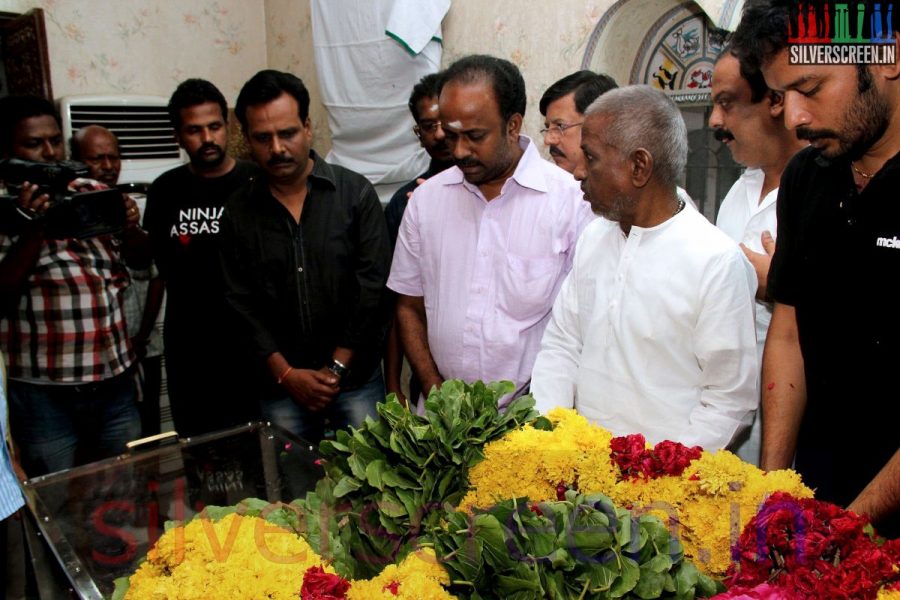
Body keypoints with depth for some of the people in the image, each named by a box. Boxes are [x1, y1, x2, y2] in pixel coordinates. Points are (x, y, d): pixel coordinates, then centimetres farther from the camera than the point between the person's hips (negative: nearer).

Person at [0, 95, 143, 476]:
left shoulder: (93, 192, 7)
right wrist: (33, 231, -23)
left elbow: (140, 260, 10)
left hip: (114, 378, 4)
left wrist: (129, 226, -12)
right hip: (42, 391, -3)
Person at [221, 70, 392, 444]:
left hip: (355, 376, -2)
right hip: (280, 382, 2)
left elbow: (372, 287, -7)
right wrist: (286, 373, -7)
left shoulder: (356, 193, -3)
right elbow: (241, 304, 2)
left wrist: (336, 368, -9)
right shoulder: (239, 212, 4)